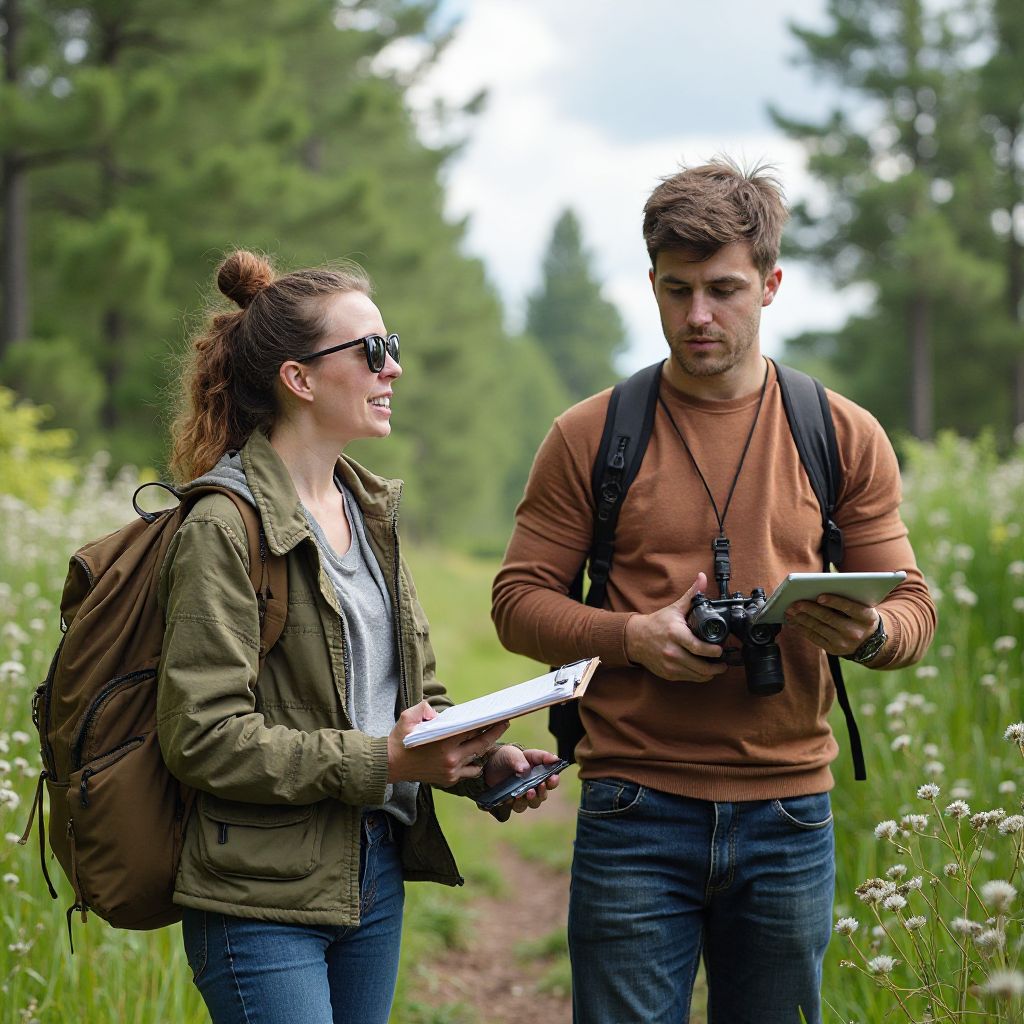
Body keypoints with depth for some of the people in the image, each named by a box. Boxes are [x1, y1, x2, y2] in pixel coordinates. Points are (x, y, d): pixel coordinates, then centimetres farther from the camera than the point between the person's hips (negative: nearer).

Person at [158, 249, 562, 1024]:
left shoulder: (370, 509, 12)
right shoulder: (224, 527, -14)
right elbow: (203, 736, -18)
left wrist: (481, 759, -3)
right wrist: (379, 761, -21)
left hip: (376, 874, 8)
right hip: (264, 896, -8)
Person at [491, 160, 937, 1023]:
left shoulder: (845, 438, 6)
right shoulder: (590, 436, 3)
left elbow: (914, 607, 7)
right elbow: (519, 603, 4)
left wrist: (865, 631, -17)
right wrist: (633, 636, -15)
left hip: (789, 818, 2)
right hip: (636, 813, -1)